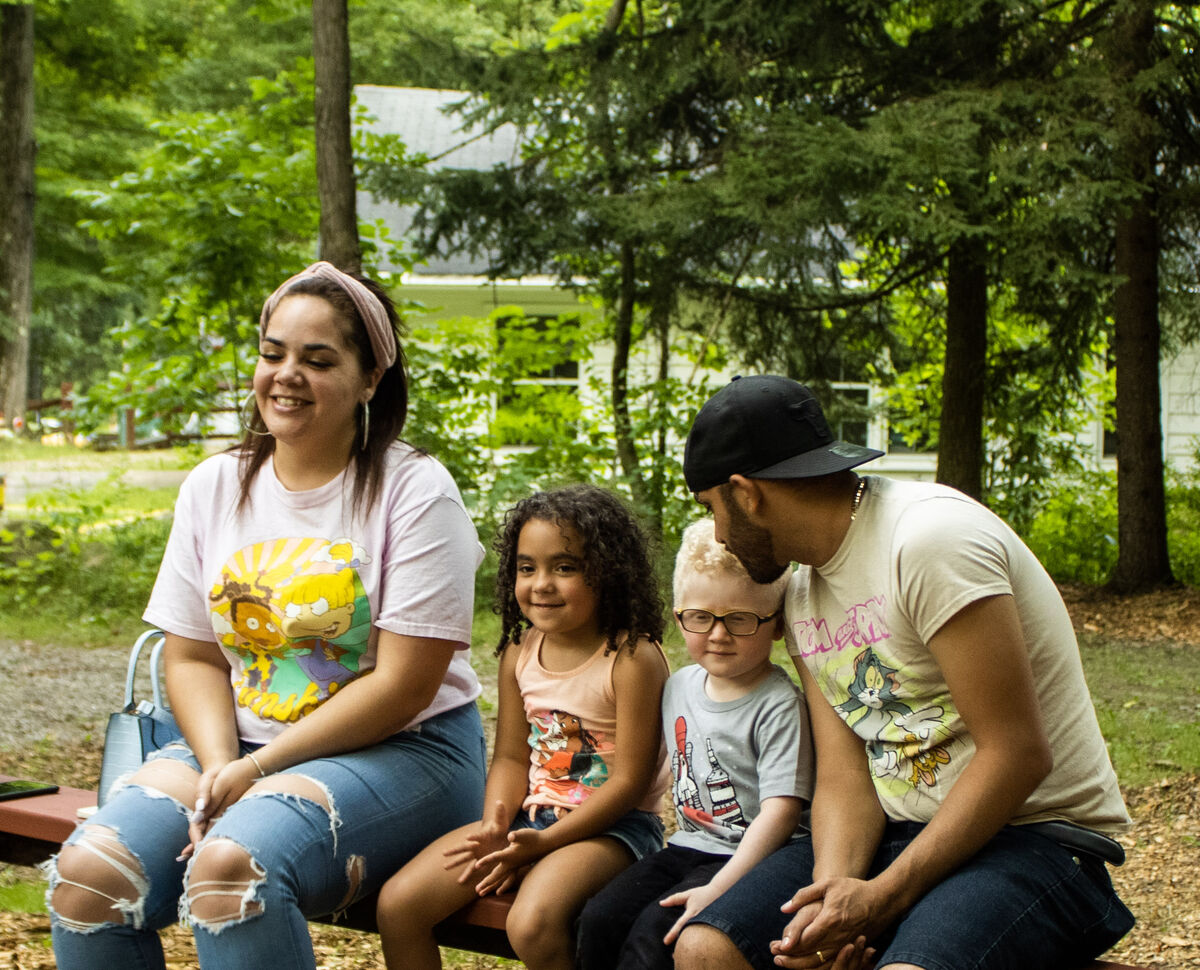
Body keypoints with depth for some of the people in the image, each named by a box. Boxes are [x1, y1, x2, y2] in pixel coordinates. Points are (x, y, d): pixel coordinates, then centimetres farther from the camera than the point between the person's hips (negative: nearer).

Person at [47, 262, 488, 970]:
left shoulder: (415, 492, -8)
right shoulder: (213, 487, 8)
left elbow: (402, 686, -12)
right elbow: (192, 658, 9)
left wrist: (258, 771, -16)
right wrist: (219, 768, -11)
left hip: (399, 752, -5)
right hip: (237, 743, 5)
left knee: (231, 866, -34)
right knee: (87, 872, -20)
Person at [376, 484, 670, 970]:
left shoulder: (632, 658, -14)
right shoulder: (520, 653, 6)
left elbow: (629, 780, -16)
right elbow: (511, 756, 10)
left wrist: (543, 843, -20)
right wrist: (495, 828, -10)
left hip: (611, 824, -7)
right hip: (530, 816, 7)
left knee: (532, 923, -35)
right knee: (397, 903, -6)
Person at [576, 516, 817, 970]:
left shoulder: (779, 706, -13)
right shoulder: (679, 686, 10)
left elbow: (780, 811, -19)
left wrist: (716, 889, -27)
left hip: (749, 858, -7)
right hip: (688, 847, 7)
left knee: (654, 932, -26)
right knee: (600, 916, -16)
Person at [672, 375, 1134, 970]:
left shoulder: (930, 539, -17)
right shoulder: (802, 592, 10)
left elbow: (1017, 754, -20)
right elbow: (843, 776, 4)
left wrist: (883, 897, -22)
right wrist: (834, 889, -17)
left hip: (1036, 835, -7)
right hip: (897, 833, 7)